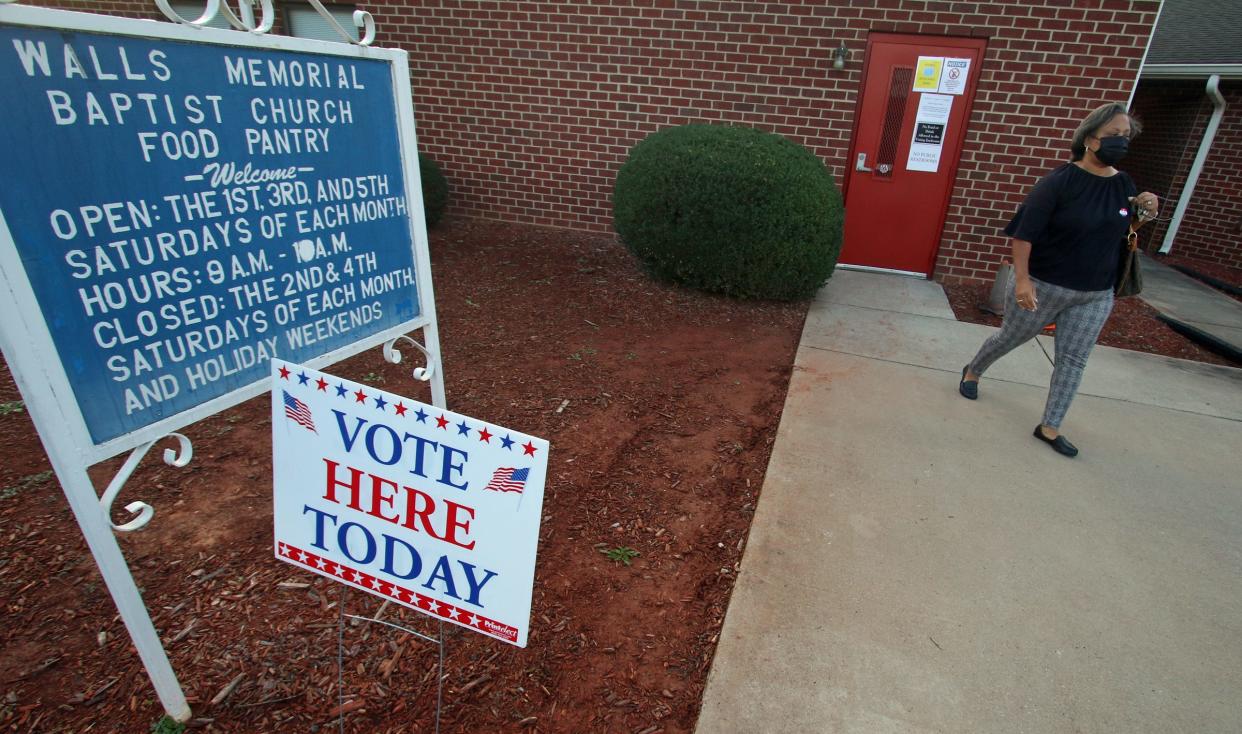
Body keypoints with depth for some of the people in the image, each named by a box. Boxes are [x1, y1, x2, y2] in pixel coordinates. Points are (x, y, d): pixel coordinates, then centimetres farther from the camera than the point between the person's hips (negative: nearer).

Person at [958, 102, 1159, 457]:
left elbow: (1122, 233, 16)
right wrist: (1022, 278, -25)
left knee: (1073, 360, 7)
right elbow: (1024, 231, -19)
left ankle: (1049, 427, 16)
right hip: (1044, 285, -5)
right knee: (1010, 338, 12)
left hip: (1095, 295, 6)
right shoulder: (1060, 181, -15)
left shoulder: (1124, 184, 4)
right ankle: (972, 371, 41)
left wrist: (1144, 213, -5)